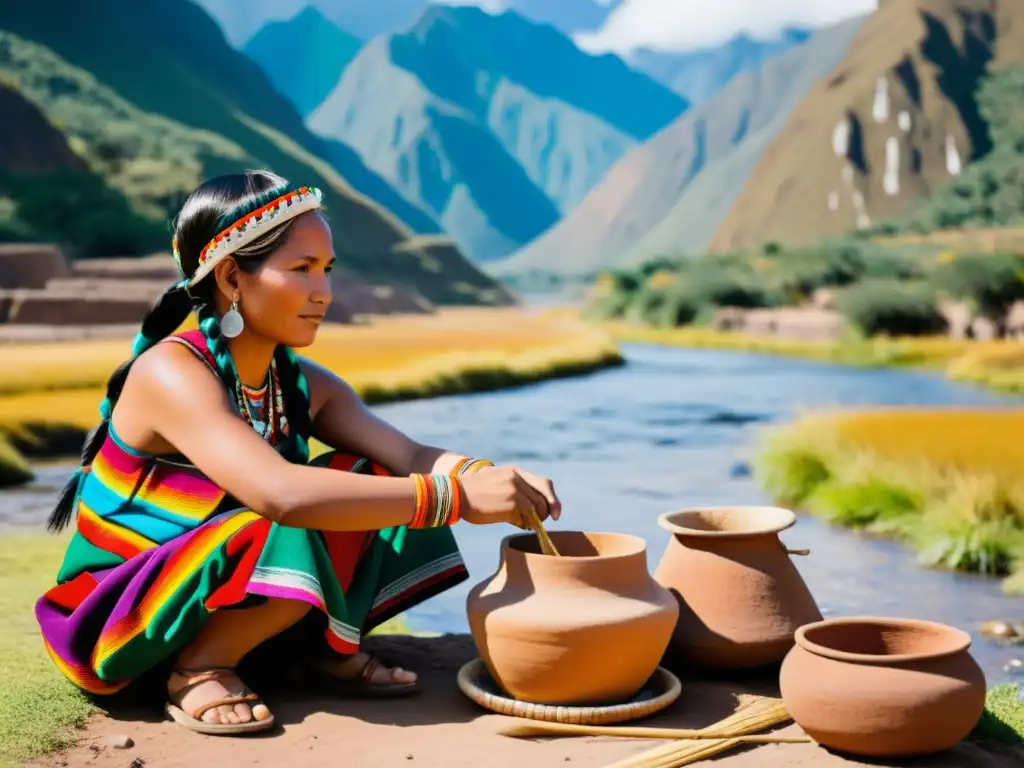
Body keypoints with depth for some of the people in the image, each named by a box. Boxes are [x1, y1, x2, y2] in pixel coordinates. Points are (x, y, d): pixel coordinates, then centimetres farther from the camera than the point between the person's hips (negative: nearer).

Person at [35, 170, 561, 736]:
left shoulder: (302, 385, -1)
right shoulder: (170, 373, -26)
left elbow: (410, 457, -10)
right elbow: (280, 494, -41)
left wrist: (492, 480, -31)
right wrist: (456, 497, -40)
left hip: (223, 600, 7)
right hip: (116, 617, -7)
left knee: (371, 483, -7)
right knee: (291, 539, -34)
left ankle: (330, 646, 1)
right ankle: (197, 670, -11)